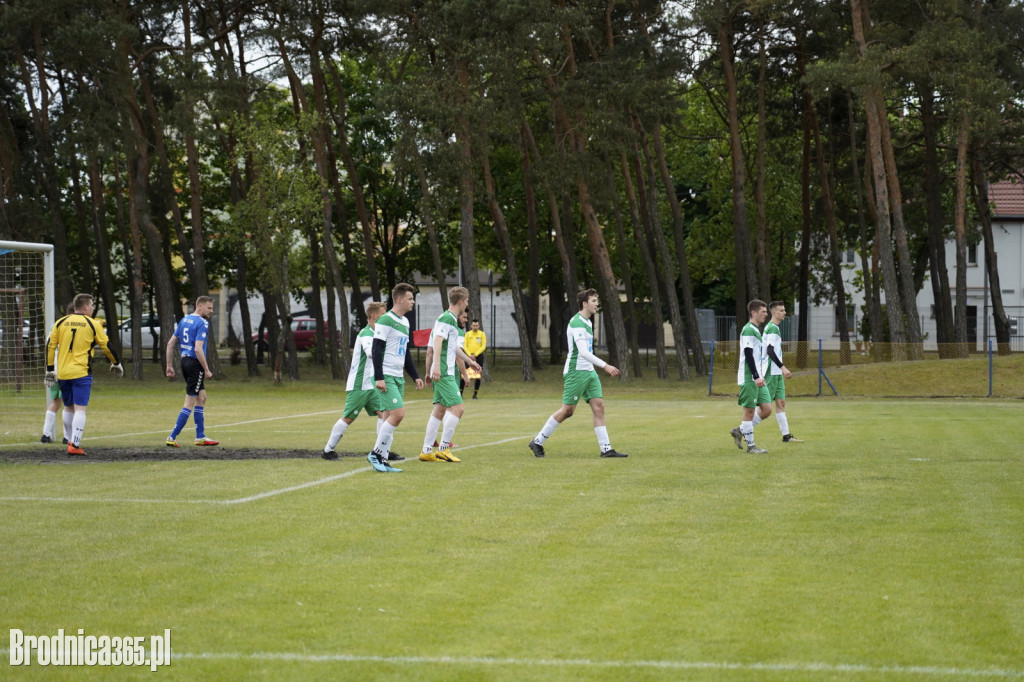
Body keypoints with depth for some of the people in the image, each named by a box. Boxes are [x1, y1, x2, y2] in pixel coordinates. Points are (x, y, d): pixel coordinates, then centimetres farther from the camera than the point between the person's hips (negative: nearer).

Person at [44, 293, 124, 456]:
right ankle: (75, 445, -14)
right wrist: (116, 364, 21)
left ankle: (70, 441, 28)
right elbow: (106, 347, 6)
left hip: (62, 373, 4)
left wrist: (50, 370, 12)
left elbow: (50, 346, 6)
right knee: (80, 409, -6)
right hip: (81, 373, -4)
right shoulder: (93, 324, -1)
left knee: (68, 407, 19)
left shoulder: (60, 322, 7)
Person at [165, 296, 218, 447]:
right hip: (195, 364, -9)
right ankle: (172, 438, -4)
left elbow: (170, 343, 12)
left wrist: (169, 365, 16)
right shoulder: (202, 323, -14)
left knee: (202, 398, 18)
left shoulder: (184, 320, 12)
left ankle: (200, 437, 21)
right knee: (189, 404, -3)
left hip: (185, 361, 9)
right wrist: (206, 369, -15)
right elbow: (198, 349, -23)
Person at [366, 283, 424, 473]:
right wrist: (378, 378, -20)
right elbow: (376, 350, -14)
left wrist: (415, 376, 22)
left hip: (398, 377, 9)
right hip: (386, 377, -9)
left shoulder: (405, 322, 17)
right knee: (398, 413, -17)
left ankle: (382, 460, 9)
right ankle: (376, 454, -7)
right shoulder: (386, 320, -10)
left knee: (392, 417, 6)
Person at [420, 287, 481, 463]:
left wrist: (469, 360, 45)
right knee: (458, 407, -13)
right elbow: (438, 341, -25)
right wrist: (436, 366, -34)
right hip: (443, 372, -10)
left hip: (442, 373, 10)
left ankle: (426, 451, 10)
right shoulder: (448, 319, -11)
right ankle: (443, 449, -11)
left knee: (440, 410, 10)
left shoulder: (449, 319, 21)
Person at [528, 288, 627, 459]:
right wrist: (605, 366, -26)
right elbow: (583, 352, -24)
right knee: (567, 410, -5)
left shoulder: (587, 322, 15)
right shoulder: (577, 323, -16)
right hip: (576, 372, -9)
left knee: (599, 406, -1)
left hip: (589, 372, 9)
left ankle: (606, 449, -3)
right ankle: (538, 442, 7)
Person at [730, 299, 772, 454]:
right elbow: (748, 355, -18)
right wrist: (756, 377, -21)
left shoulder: (756, 330, 18)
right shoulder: (748, 330, -12)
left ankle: (739, 431, 17)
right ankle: (750, 446, 5)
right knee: (749, 411, -2)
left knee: (767, 409, 4)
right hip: (749, 379, -9)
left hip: (758, 379, 9)